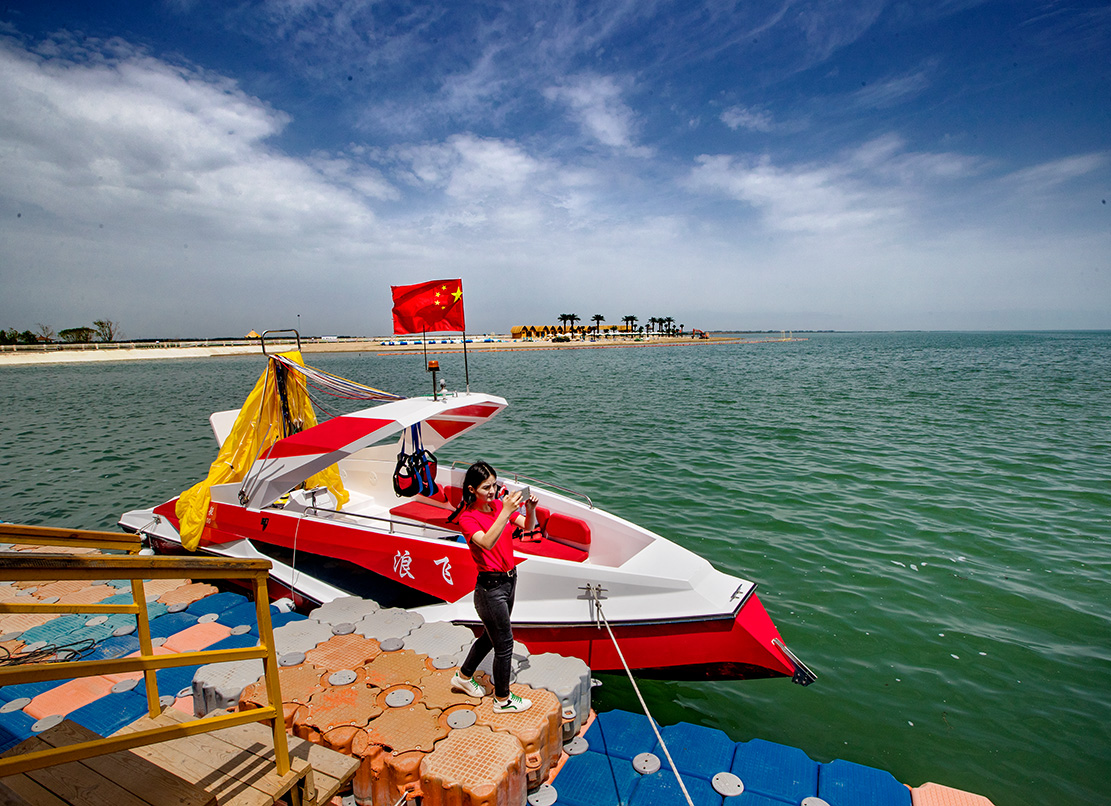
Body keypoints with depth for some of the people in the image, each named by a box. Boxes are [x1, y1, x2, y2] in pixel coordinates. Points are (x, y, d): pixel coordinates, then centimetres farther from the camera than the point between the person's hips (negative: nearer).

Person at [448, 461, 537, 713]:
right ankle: (503, 699, 29)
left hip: (509, 579, 7)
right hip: (490, 586, -7)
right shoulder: (467, 517, -18)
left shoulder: (499, 505, 2)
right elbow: (487, 542, -35)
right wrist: (506, 511, -43)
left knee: (491, 635, 24)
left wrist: (530, 509, -24)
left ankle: (464, 677, 47)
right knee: (504, 643, 6)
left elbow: (528, 525, -3)